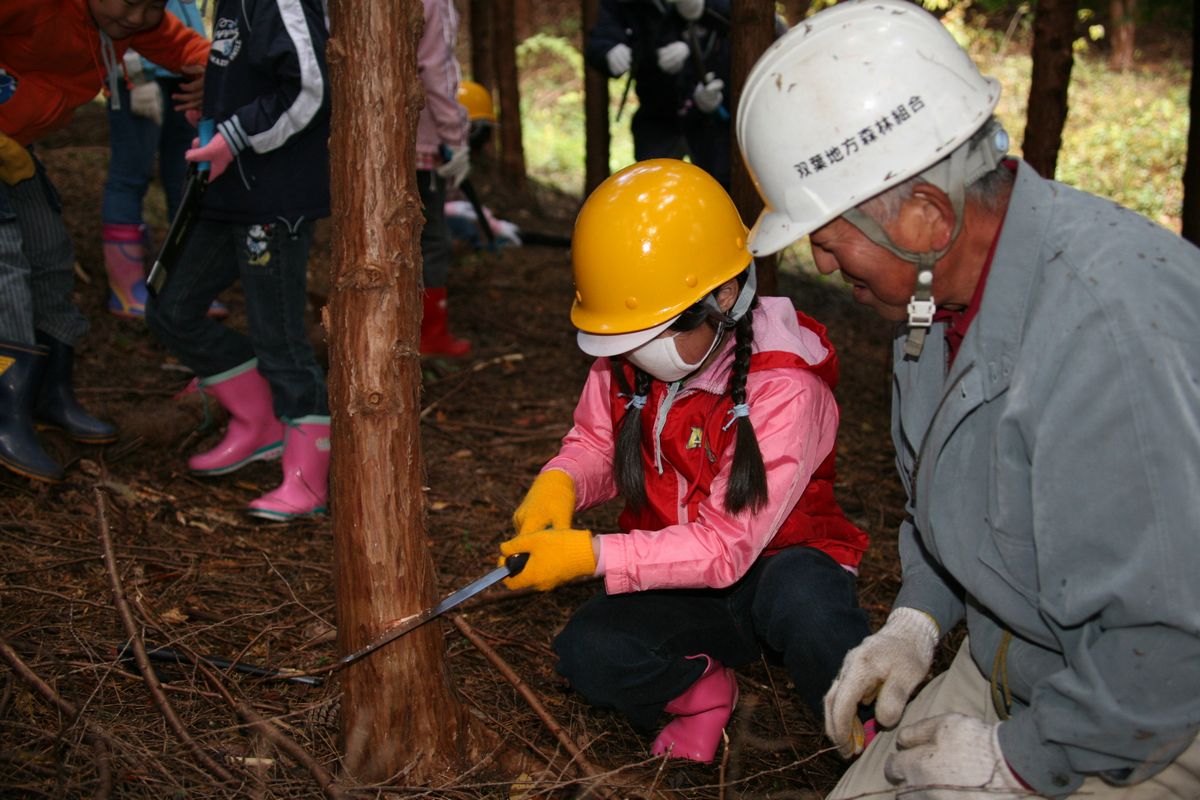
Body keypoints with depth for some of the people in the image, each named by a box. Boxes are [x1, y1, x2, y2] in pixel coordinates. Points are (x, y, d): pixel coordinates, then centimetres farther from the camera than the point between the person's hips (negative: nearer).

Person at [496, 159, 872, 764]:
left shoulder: (784, 388, -24)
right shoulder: (625, 361, -7)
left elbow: (726, 548, -26)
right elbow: (595, 444, 10)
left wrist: (589, 555, -31)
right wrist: (558, 485, -16)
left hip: (776, 566, -4)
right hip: (679, 585, 4)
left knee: (800, 598, -40)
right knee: (590, 655, -27)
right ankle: (702, 689, 2)